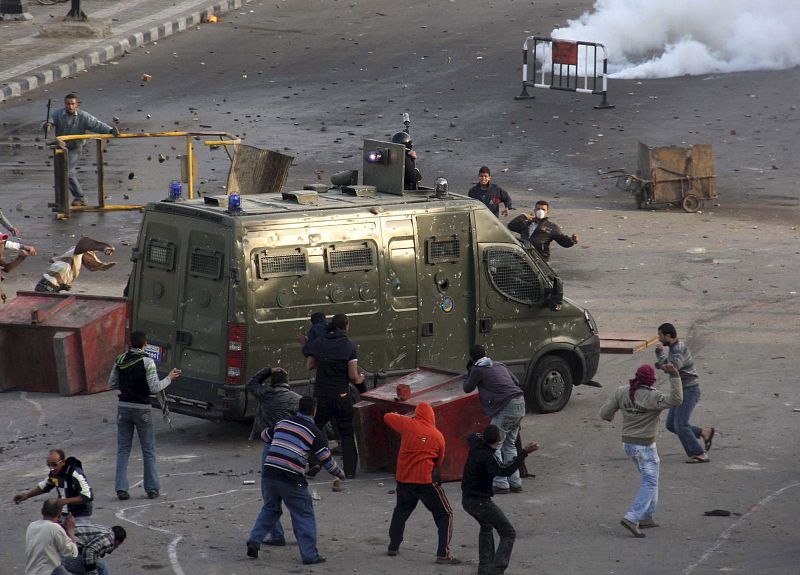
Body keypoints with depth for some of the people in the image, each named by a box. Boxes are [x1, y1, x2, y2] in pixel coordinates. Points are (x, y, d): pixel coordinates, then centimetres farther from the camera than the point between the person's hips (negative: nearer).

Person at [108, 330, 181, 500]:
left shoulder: (120, 360, 2)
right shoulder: (147, 362, -12)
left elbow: (111, 384, 9)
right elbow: (154, 387, -17)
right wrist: (169, 378, -1)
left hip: (124, 408, 4)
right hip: (141, 409, -3)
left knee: (123, 449, 9)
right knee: (148, 450, 7)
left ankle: (121, 488, 0)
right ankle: (152, 488, 7)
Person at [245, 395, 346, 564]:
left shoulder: (282, 423, 14)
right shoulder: (314, 432, 0)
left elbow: (265, 435, 32)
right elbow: (326, 459, 5)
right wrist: (339, 473, 24)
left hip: (270, 471, 5)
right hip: (291, 479, -5)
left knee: (270, 509, 25)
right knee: (304, 515, 6)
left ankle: (254, 541, 13)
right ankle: (310, 555, 4)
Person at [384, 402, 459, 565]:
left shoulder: (408, 425, -2)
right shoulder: (438, 436, -2)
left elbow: (387, 417, 13)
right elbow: (439, 461, 8)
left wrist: (404, 418, 29)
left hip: (404, 480, 3)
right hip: (426, 481, -3)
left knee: (401, 511, 28)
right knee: (445, 515, 4)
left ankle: (393, 546, 33)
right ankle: (443, 554, -8)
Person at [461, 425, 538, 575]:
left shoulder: (476, 444, 1)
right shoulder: (487, 456, -24)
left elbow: (473, 437, 26)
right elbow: (505, 470, -38)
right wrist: (524, 453, -39)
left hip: (467, 499, 9)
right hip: (480, 502, -9)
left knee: (486, 526, 34)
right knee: (508, 534, -4)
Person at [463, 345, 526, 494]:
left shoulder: (478, 370, 0)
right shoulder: (499, 365, 21)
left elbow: (467, 389, 12)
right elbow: (516, 383, 25)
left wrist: (469, 372, 25)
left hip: (506, 408, -8)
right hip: (520, 404, 8)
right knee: (509, 445, 19)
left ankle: (501, 484, -7)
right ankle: (515, 482, 18)